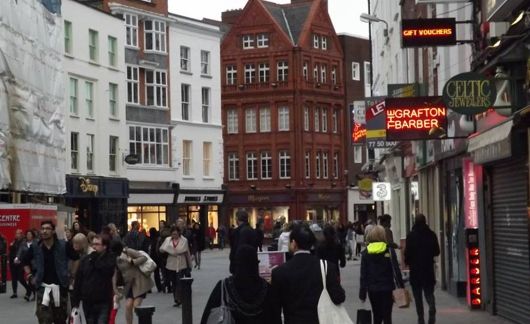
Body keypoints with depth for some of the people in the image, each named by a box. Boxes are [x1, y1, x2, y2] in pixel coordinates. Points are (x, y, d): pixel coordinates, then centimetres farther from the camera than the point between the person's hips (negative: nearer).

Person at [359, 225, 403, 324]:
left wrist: (362, 293, 2)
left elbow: (363, 275, -1)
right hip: (387, 288, -2)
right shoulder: (389, 250, -6)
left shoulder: (366, 253, -1)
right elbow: (396, 270, -7)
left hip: (372, 289, 2)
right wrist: (401, 287, -2)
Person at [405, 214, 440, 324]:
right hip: (429, 268, 2)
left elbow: (408, 252, -11)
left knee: (418, 294, 8)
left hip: (415, 269, -2)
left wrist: (407, 261, 8)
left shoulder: (411, 235, -10)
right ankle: (432, 310, -15)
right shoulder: (431, 234, -1)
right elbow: (437, 252, 4)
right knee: (429, 292, 12)